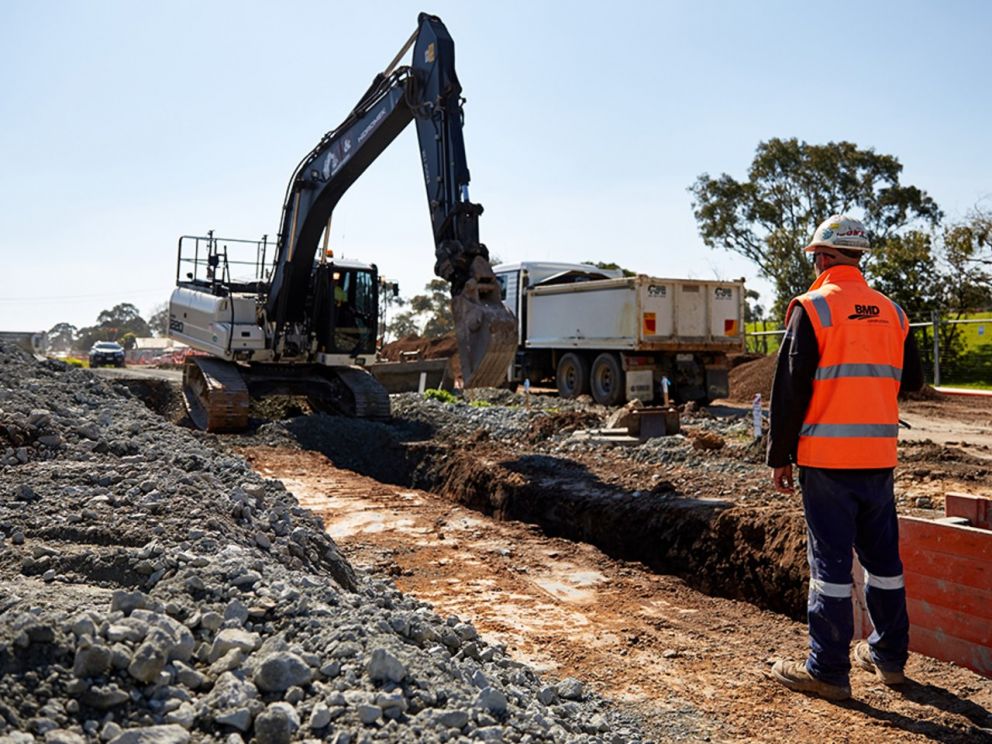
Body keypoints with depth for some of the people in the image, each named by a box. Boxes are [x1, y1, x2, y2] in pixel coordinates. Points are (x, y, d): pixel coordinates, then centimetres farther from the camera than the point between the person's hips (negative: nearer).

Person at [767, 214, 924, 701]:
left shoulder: (812, 308, -9)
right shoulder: (891, 311, 8)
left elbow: (790, 388, -11)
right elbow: (911, 381, 15)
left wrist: (779, 456, -5)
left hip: (826, 457, -5)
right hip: (879, 456, 6)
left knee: (831, 560, 0)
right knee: (882, 555, 16)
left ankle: (828, 670, 7)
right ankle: (889, 657, 29)